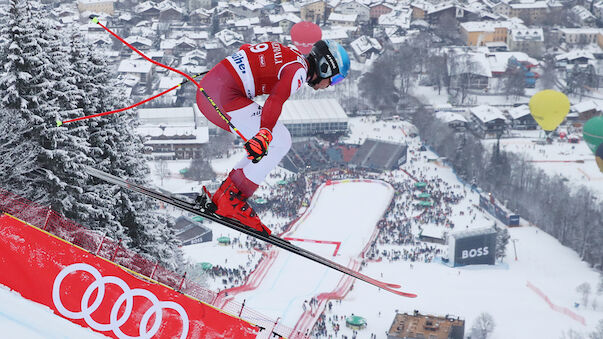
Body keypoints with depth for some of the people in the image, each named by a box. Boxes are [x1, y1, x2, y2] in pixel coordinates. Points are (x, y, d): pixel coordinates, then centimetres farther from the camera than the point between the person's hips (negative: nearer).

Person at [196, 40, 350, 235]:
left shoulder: (287, 54, 20)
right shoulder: (299, 70, -7)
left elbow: (245, 49, 35)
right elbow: (276, 101, -26)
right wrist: (264, 134, -41)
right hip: (224, 98, -10)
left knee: (270, 142, 15)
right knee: (281, 142, -6)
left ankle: (222, 195, 14)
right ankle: (232, 202, -5)